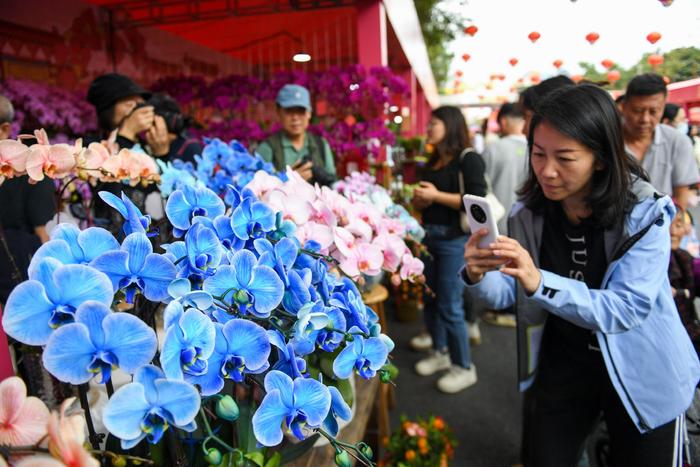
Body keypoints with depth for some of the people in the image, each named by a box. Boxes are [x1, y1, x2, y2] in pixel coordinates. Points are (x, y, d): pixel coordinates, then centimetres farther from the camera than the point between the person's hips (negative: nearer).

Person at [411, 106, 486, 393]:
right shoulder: (434, 161, 15)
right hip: (429, 236, 8)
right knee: (430, 300, 14)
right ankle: (440, 353, 33)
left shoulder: (468, 159, -9)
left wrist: (436, 196, -18)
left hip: (454, 239, -8)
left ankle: (464, 368, 16)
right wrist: (418, 199, 2)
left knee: (450, 306, -1)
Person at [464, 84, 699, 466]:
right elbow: (508, 294, -7)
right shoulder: (529, 213, -10)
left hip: (641, 375, -2)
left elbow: (626, 308, -27)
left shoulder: (645, 215, -21)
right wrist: (478, 276, -30)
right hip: (562, 367, 3)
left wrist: (540, 282, -42)